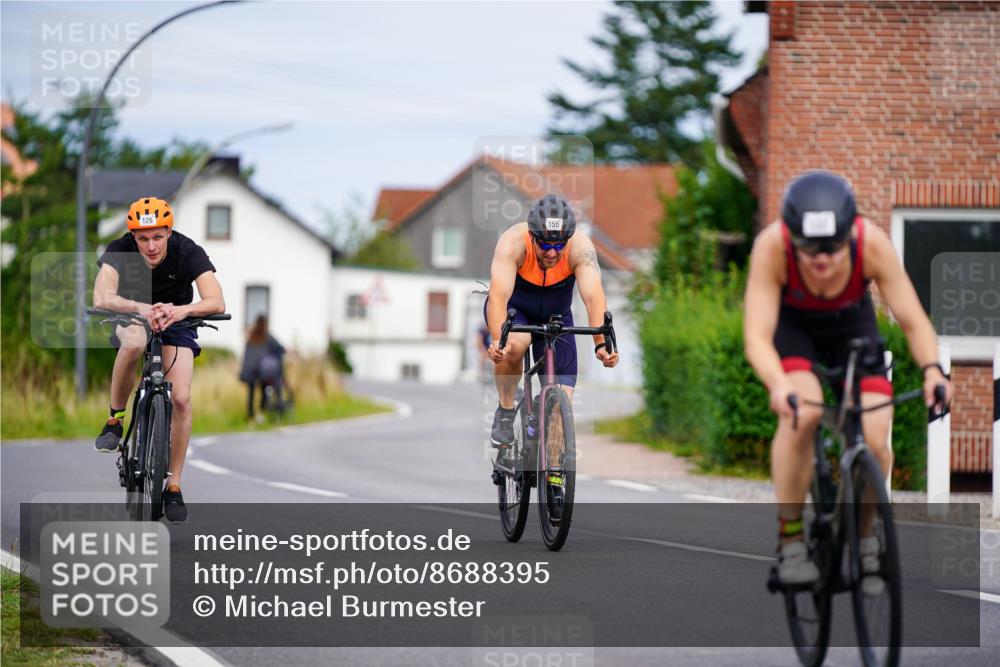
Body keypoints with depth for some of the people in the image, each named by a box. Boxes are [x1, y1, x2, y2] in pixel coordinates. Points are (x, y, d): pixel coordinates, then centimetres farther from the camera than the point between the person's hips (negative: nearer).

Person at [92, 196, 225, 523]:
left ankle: (173, 486, -2)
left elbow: (216, 303, -36)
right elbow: (102, 298, -40)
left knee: (181, 398, -16)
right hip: (131, 319, -1)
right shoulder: (120, 251, -26)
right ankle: (115, 420, -17)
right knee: (133, 343, -38)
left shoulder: (188, 251, -25)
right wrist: (142, 308, -56)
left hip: (175, 324, 1)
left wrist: (182, 310, -55)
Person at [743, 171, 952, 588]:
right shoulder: (771, 246, -36)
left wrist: (932, 369, -46)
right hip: (790, 325, -1)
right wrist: (778, 385, -57)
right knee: (801, 414, -31)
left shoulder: (872, 244, -33)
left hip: (851, 326, 2)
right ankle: (789, 538, -15)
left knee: (873, 437, -17)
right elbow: (756, 337, -37)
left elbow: (913, 321, -26)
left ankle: (863, 536, 10)